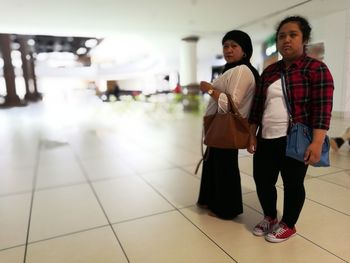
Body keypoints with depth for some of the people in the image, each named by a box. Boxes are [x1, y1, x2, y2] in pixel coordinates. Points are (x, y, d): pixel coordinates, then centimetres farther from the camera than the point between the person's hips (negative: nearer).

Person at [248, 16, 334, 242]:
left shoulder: (316, 69, -4)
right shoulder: (269, 71, 12)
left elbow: (322, 108, -11)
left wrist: (317, 142, -19)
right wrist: (252, 134, 11)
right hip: (266, 140, 5)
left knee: (293, 184, 8)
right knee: (262, 180, 11)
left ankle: (288, 225, 31)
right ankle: (270, 217, 36)